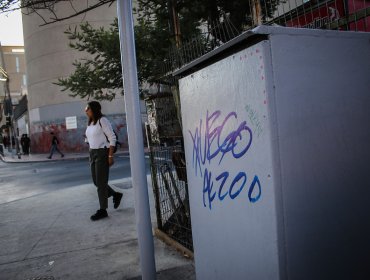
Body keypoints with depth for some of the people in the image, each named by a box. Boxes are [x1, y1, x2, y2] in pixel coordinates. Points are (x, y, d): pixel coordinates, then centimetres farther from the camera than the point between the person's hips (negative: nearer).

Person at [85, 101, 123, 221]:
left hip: (103, 153, -9)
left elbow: (112, 138, -15)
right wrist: (92, 155, 18)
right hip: (93, 153, 9)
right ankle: (116, 195, 30)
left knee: (101, 182, -4)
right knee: (96, 181, 11)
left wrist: (111, 156, -18)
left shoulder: (103, 120, -13)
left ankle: (103, 210, 5)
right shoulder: (90, 123, 12)